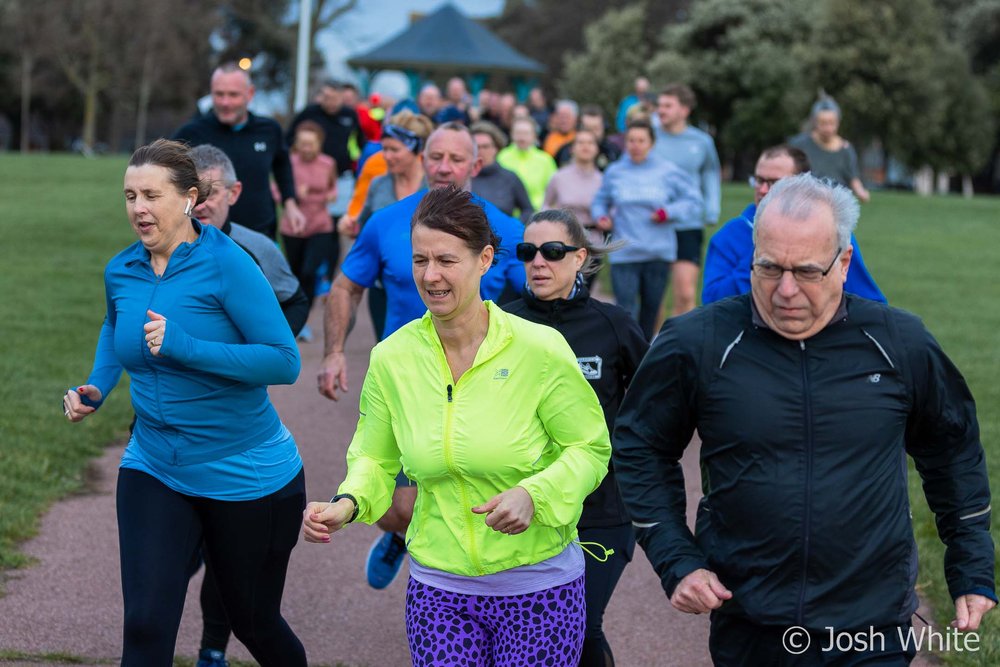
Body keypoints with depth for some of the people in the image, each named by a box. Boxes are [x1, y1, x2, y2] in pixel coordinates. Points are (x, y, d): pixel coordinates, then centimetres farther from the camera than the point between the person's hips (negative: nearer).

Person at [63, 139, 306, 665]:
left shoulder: (226, 264, -17)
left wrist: (183, 346, -29)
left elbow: (285, 361, -21)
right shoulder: (121, 271, 1)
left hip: (247, 477, -4)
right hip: (152, 469, 4)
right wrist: (96, 388, 7)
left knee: (253, 622, 15)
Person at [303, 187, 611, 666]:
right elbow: (375, 458, 8)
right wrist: (347, 504, -12)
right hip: (438, 590, 3)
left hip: (540, 588, -2)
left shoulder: (539, 349, -12)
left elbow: (590, 448, -5)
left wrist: (534, 495, -22)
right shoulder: (391, 358, -3)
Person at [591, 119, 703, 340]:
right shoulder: (614, 172, 6)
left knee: (651, 309, 12)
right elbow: (600, 201, 20)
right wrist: (601, 216, -1)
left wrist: (668, 212, -8)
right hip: (624, 254, -1)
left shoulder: (668, 172, 2)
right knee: (626, 311, -11)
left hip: (659, 253, 1)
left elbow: (693, 201, 6)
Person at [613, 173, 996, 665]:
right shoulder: (697, 345, -8)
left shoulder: (901, 345, -3)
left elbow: (953, 449, 12)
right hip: (745, 626, 0)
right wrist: (677, 562, -2)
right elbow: (640, 450, 5)